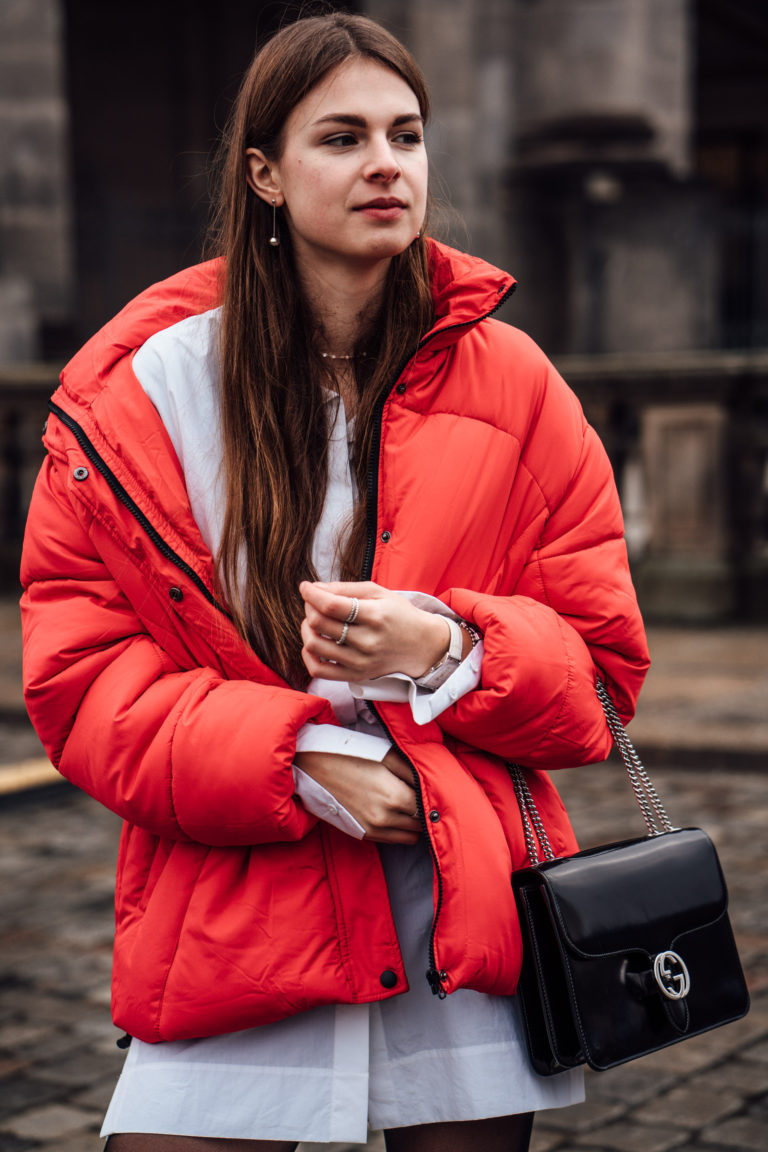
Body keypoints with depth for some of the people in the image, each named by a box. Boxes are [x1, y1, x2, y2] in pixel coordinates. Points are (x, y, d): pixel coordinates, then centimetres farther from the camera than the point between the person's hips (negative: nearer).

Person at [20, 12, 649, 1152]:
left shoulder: (509, 383, 1)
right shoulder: (137, 392, -2)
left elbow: (604, 664, 4)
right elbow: (80, 677, -3)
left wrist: (450, 649, -17)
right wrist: (296, 757, -16)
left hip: (467, 919, 1)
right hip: (224, 926, -1)